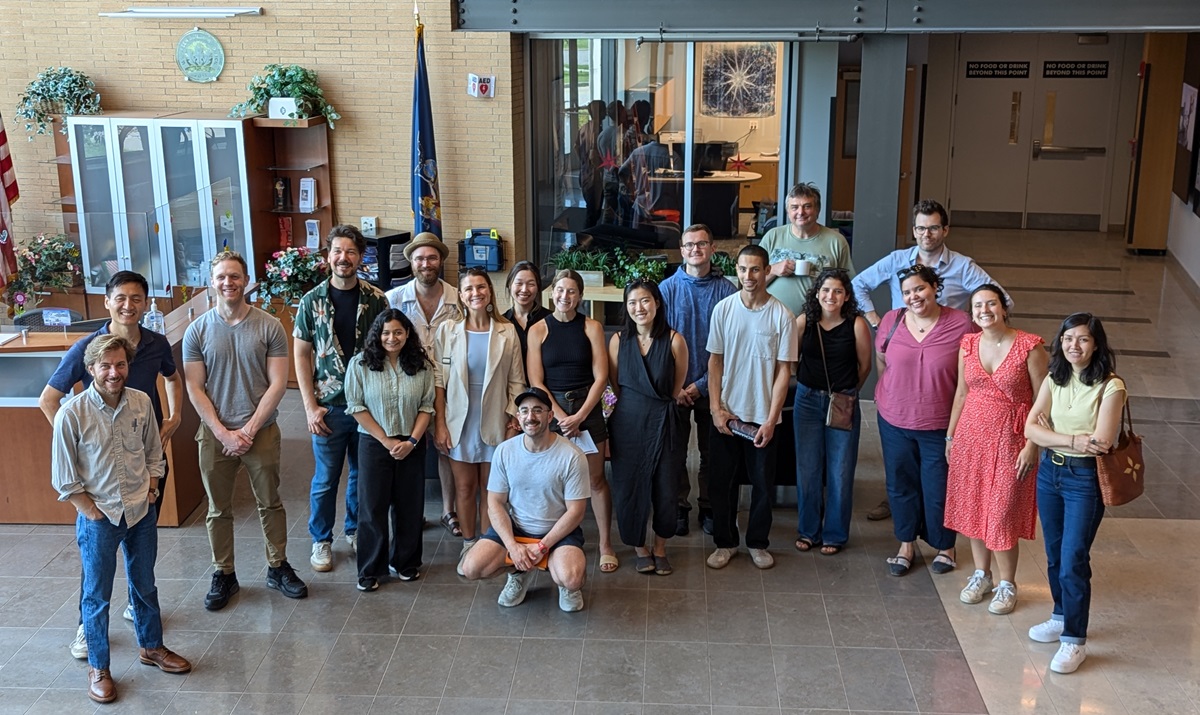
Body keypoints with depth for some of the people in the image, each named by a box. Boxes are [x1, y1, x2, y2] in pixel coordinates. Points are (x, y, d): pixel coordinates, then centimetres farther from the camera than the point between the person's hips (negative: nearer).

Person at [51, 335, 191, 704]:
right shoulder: (71, 414, -17)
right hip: (98, 518, -4)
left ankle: (151, 646, 39)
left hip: (140, 513, 4)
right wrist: (93, 511, -12)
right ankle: (98, 667, 26)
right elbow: (64, 479, -10)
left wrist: (151, 489, 1)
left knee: (144, 585, 19)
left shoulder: (142, 402, -5)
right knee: (96, 595, 9)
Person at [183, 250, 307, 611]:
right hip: (215, 433, 1)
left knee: (270, 503, 12)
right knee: (218, 510, 11)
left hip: (261, 430, -1)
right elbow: (194, 389, -4)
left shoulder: (269, 327, -5)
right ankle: (223, 574, 25)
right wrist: (223, 433, -12)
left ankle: (278, 567, 27)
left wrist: (249, 429, -13)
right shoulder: (197, 331, -3)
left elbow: (277, 383, -7)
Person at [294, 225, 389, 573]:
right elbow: (302, 355, -2)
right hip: (330, 406, -1)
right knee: (326, 478, 9)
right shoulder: (312, 301, -5)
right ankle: (321, 540, 25)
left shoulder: (376, 300, -3)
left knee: (363, 473, 15)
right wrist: (310, 406, -7)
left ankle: (356, 529, 35)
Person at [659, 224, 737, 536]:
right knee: (676, 451, 9)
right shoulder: (668, 288, -4)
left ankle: (708, 507, 26)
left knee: (712, 451, 11)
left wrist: (701, 384, -12)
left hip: (712, 387, 0)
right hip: (675, 387, 0)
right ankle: (679, 507, 24)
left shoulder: (727, 290, -6)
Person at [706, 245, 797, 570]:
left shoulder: (782, 315, -8)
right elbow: (715, 361, 2)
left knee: (762, 482, 10)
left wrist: (771, 419, -11)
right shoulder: (723, 309, -3)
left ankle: (758, 542, 28)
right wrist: (716, 408, -6)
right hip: (726, 413, 2)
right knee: (721, 481, 9)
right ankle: (725, 542, 26)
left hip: (763, 416, -1)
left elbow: (783, 370, -7)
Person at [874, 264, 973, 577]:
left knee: (938, 489, 10)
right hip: (895, 421, 3)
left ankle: (945, 546, 33)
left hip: (940, 425, -3)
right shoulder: (891, 321, -5)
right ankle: (907, 543, 35)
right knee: (901, 484, 15)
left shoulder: (960, 324, -13)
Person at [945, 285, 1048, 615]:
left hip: (1010, 439, -5)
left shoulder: (1029, 346, -14)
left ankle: (1007, 584, 19)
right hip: (971, 435, 5)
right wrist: (950, 436, 12)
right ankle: (981, 574, 31)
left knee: (1003, 513, 1)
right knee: (972, 507, 12)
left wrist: (1032, 445, -14)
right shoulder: (968, 345, 1)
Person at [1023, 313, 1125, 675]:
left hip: (1085, 479, -6)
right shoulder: (1054, 381, 2)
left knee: (1073, 561, -6)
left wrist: (1052, 434, -12)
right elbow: (1030, 428, -7)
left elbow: (1101, 443, -20)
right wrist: (1073, 440, -21)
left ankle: (1075, 640, 6)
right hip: (1049, 472, 6)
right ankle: (1062, 616, 35)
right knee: (1055, 555, 16)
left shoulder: (1111, 387, -14)